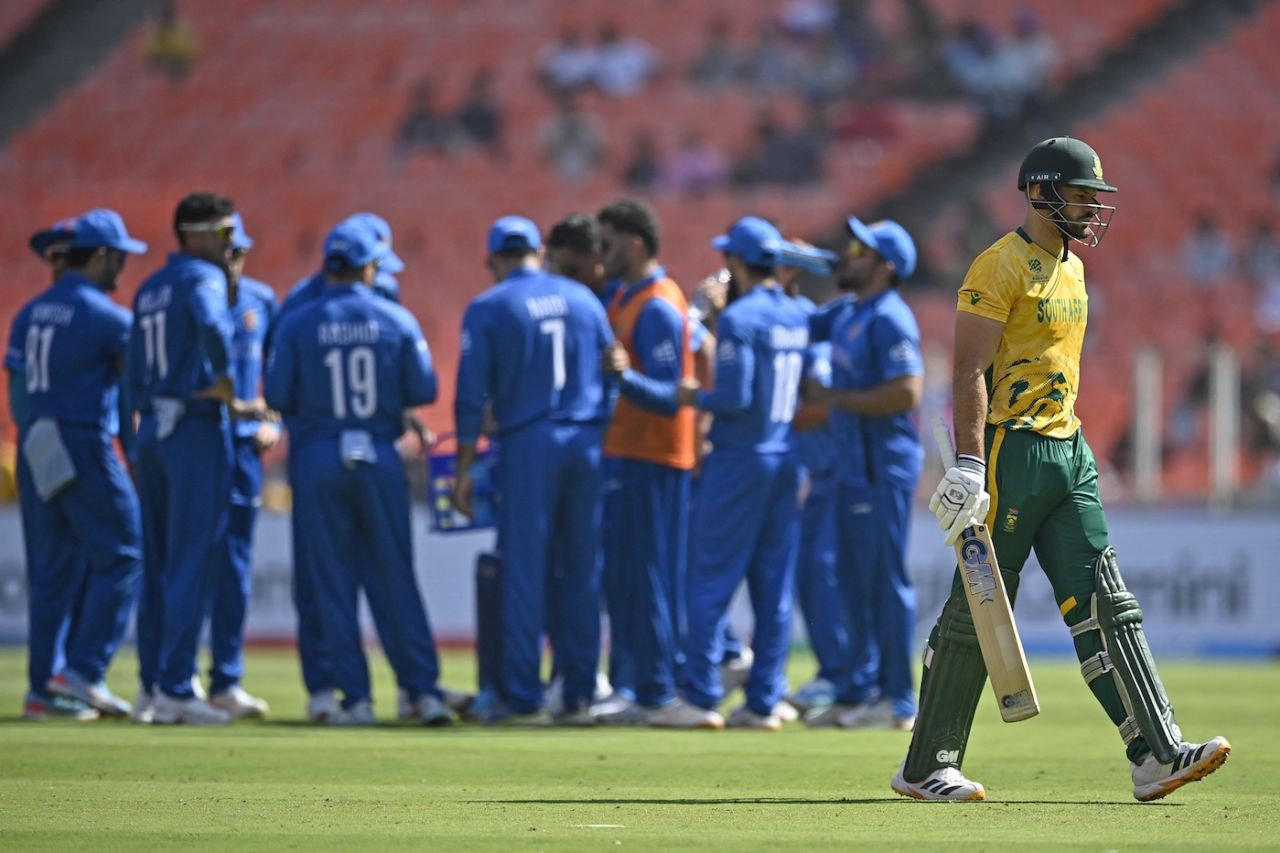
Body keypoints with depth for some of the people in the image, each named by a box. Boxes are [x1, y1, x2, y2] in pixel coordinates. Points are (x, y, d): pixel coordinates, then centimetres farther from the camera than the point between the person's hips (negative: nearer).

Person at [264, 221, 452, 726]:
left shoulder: (298, 325, -5)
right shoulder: (396, 321, -2)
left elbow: (277, 396, -6)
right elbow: (423, 390, -1)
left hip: (319, 458, -1)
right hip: (380, 456, 1)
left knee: (335, 584, 4)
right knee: (395, 580, 7)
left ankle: (356, 697, 2)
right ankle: (424, 690, 3)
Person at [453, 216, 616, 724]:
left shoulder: (488, 309, -2)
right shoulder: (583, 299, 10)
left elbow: (472, 395, -4)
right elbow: (613, 373, 10)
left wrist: (464, 468, 0)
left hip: (527, 444, -3)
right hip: (590, 443, 3)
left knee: (525, 572, 0)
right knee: (582, 572, 8)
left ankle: (523, 697, -2)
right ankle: (579, 695, 8)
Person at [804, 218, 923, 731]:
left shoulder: (889, 319, -15)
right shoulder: (845, 314, 14)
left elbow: (907, 393, -23)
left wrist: (834, 398, -16)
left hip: (883, 468, -10)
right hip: (852, 466, 10)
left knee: (886, 581, -6)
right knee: (855, 581, 14)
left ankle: (898, 703, -2)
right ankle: (861, 691, 21)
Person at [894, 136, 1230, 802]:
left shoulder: (1070, 268, 18)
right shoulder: (1001, 266, -11)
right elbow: (971, 370, -17)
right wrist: (970, 463, -25)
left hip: (1067, 453, 9)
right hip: (1009, 449, -9)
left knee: (1104, 606, 0)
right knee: (978, 608, -3)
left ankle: (1156, 754, -7)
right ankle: (926, 768, 5)